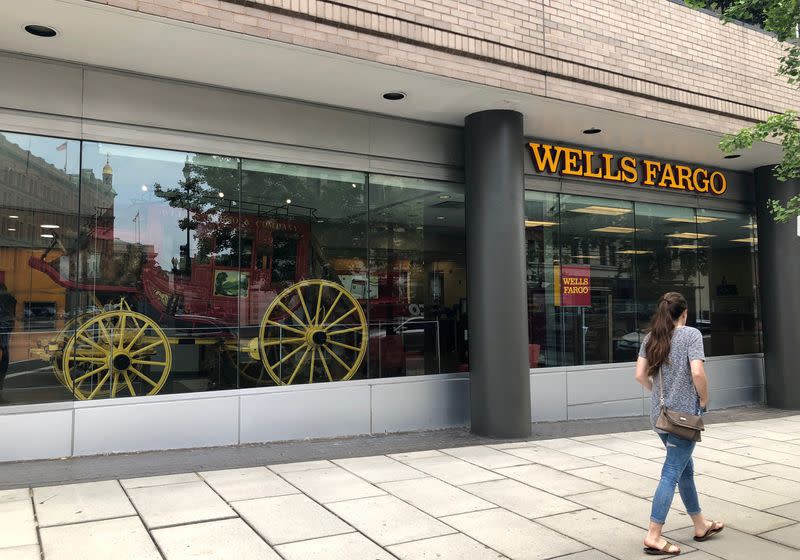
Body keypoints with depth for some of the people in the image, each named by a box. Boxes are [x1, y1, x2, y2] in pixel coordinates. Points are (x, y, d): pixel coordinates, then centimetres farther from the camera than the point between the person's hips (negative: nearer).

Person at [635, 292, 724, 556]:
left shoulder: (650, 338, 6)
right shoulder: (691, 334, -9)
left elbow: (640, 375, 1)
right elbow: (697, 372, -20)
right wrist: (704, 400, -5)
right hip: (685, 414, -6)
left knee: (686, 469, 20)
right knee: (672, 473, -3)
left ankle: (701, 525, 35)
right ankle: (653, 536, -1)